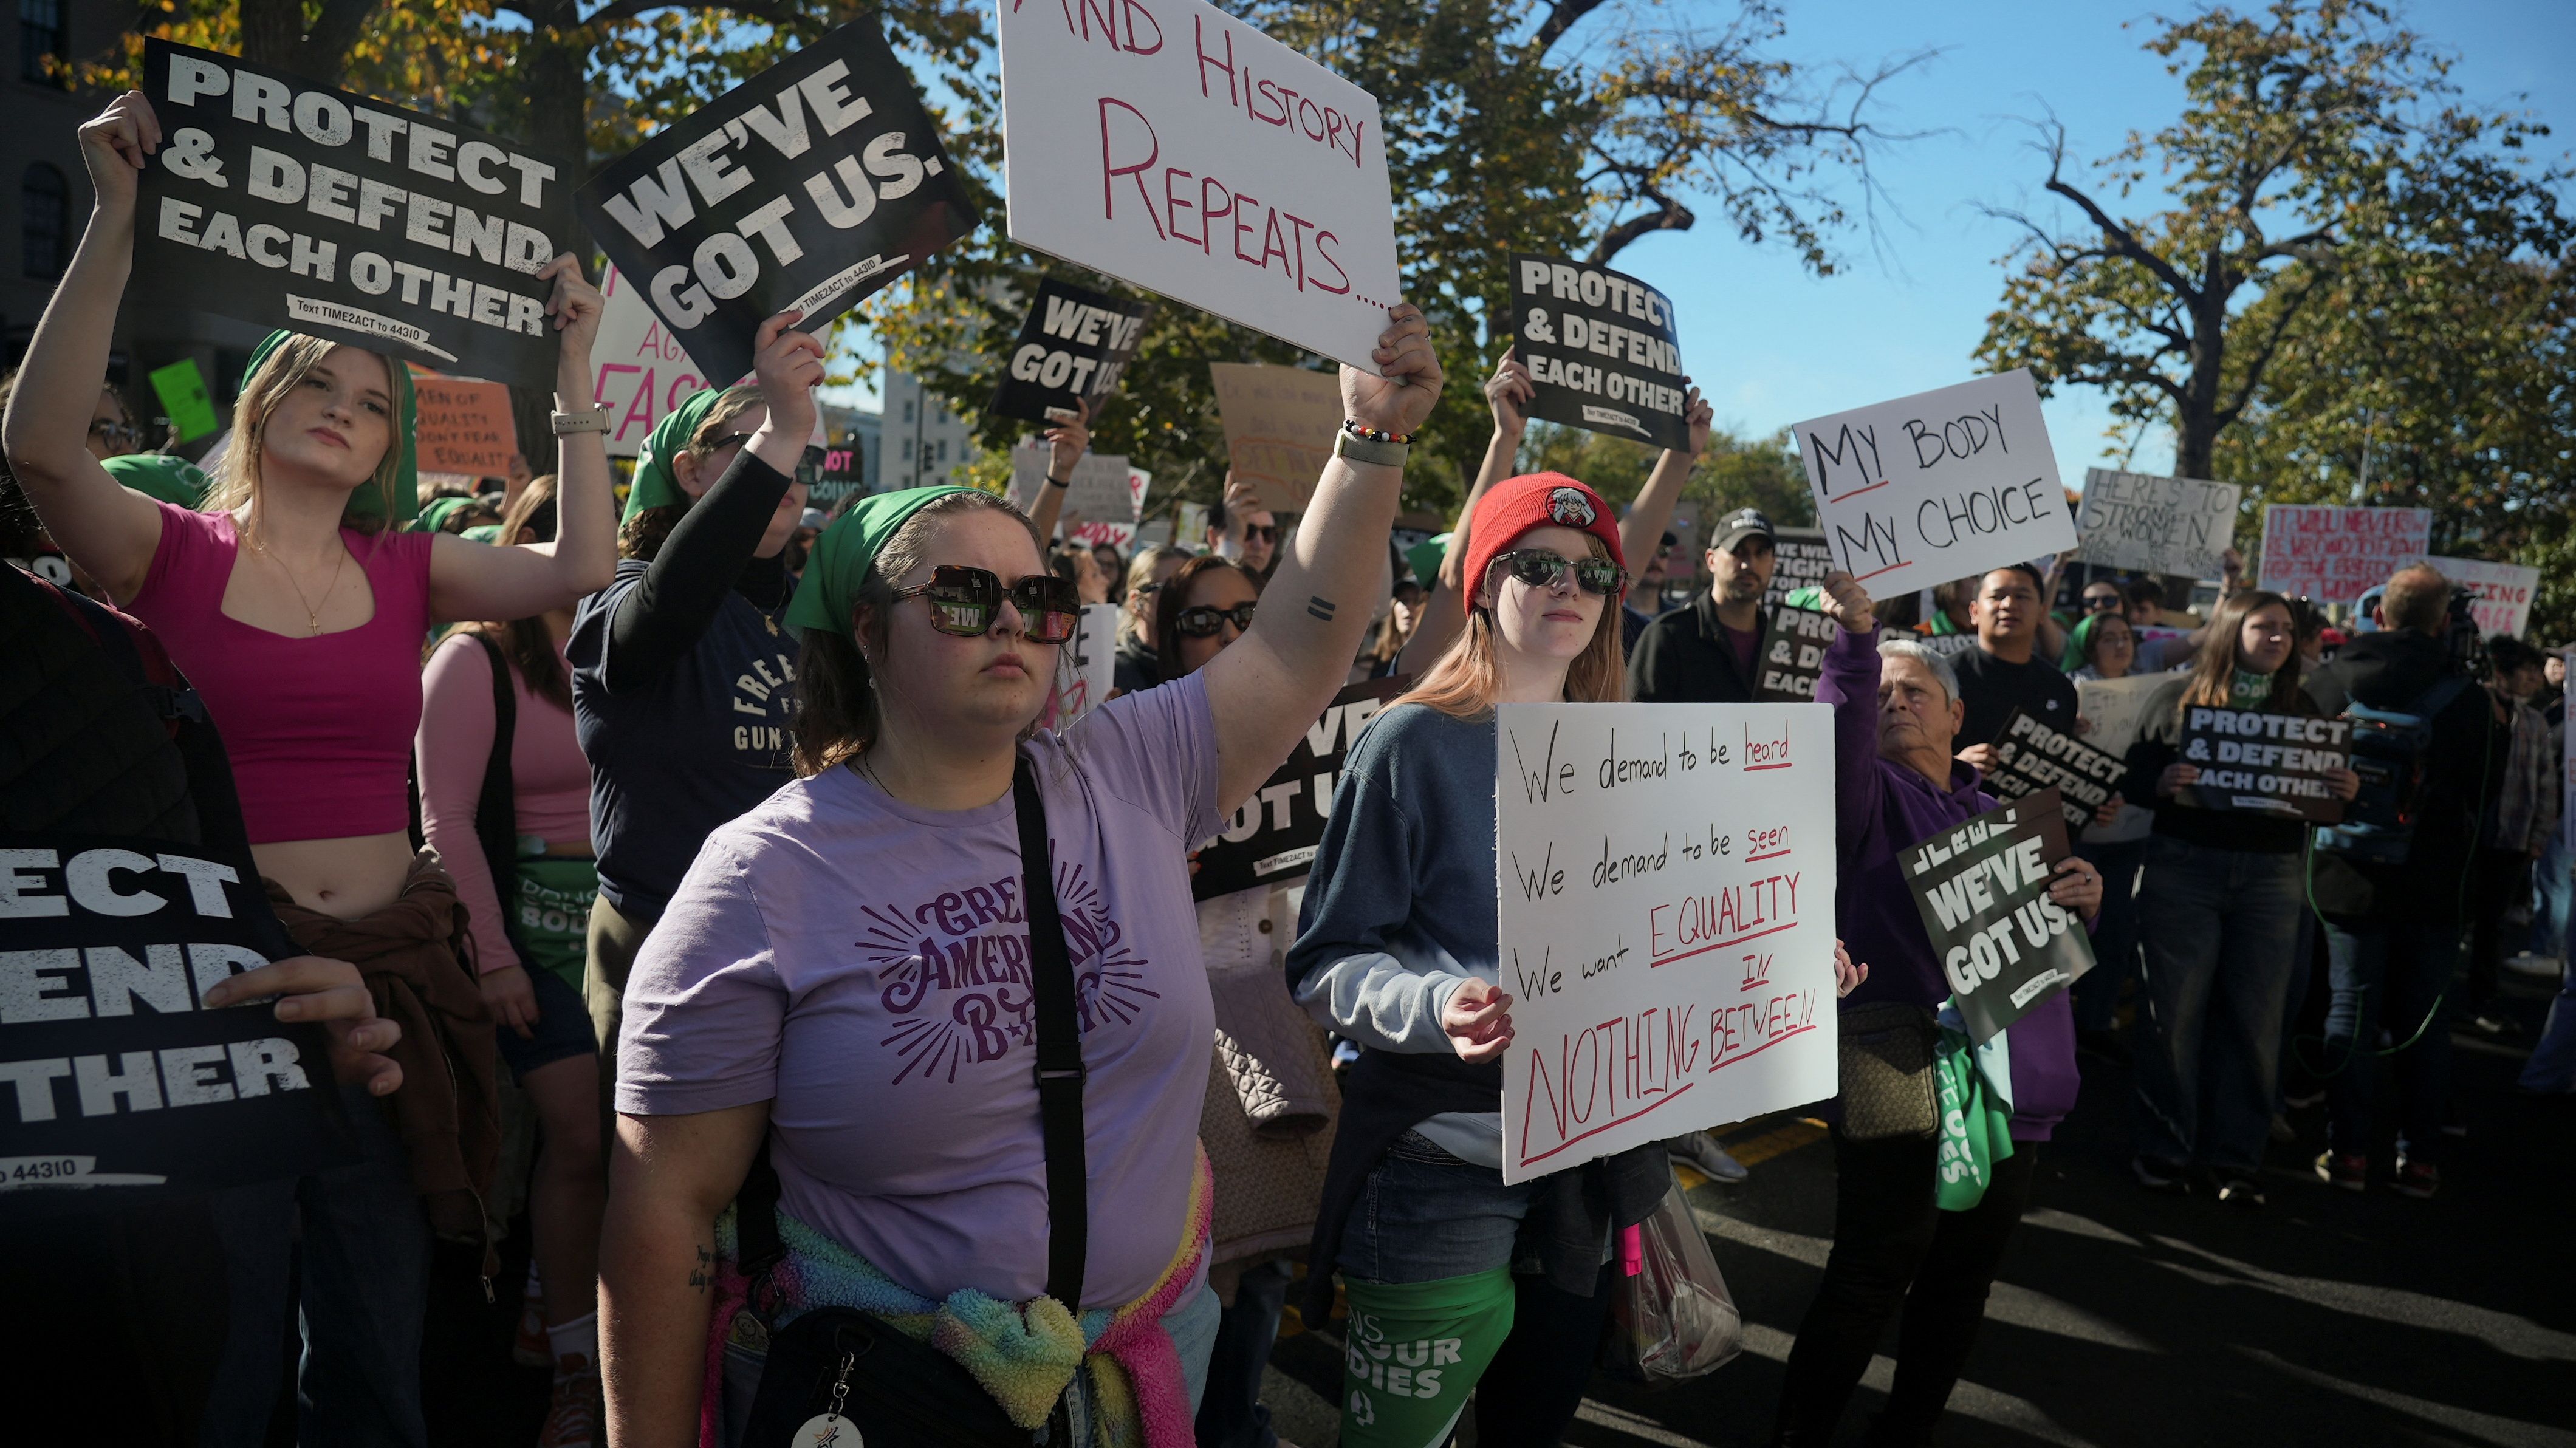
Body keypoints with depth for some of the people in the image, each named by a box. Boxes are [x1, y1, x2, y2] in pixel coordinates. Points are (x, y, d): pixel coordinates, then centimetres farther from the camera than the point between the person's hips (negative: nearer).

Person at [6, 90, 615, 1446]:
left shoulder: (407, 571, 8)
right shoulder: (177, 556, 0)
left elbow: (579, 569, -3)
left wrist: (573, 370, -1)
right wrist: (118, 219, -20)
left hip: (392, 968, 3)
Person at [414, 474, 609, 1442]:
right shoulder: (477, 660, -1)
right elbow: (446, 818, -6)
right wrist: (490, 955, -10)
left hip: (625, 918, 4)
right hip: (534, 921, -4)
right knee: (581, 1133, -9)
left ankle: (631, 1343, 16)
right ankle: (576, 1362, 8)